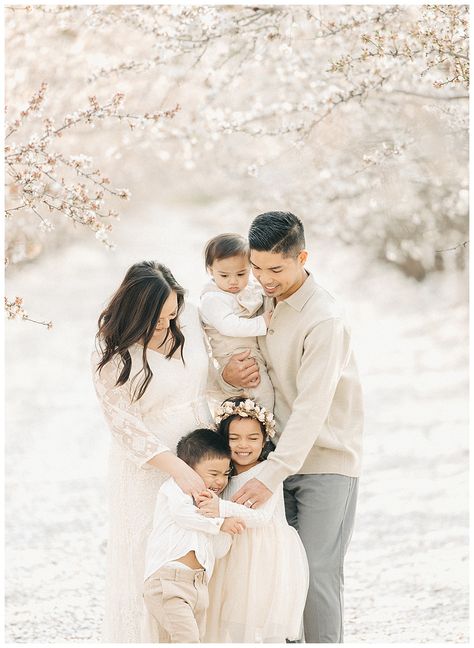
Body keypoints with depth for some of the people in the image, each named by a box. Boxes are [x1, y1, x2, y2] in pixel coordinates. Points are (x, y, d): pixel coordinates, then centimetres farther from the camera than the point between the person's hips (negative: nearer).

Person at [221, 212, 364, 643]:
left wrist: (271, 476, -33)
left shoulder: (324, 320, -20)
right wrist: (228, 374, -7)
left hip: (326, 459, -7)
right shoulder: (265, 302, 6)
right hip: (283, 456, 7)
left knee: (318, 571, -11)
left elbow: (312, 408, -26)